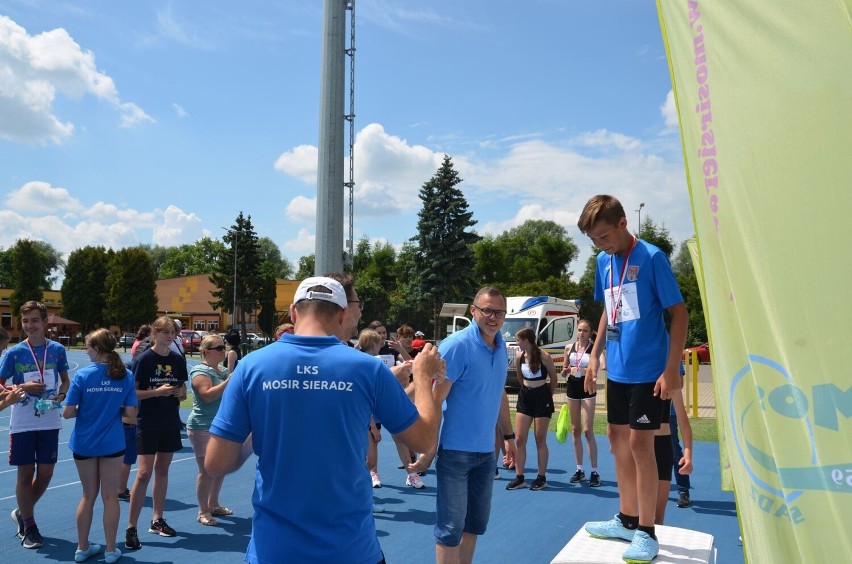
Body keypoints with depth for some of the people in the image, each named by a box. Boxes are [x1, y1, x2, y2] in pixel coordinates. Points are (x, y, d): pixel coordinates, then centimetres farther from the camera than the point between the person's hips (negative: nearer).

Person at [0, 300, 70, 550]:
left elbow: (65, 380, 12)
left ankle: (22, 512, 33)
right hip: (22, 423, -2)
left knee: (45, 472, 7)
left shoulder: (57, 349, 0)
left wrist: (60, 395, -8)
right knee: (26, 472, 4)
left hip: (49, 422, 2)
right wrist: (22, 388, -18)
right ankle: (28, 527, 20)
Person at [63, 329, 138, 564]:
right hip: (112, 444, 0)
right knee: (110, 496, 11)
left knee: (89, 495, 16)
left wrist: (84, 409, 8)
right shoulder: (125, 375, -7)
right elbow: (130, 412, -8)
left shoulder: (82, 375, -12)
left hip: (84, 444, 0)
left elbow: (68, 412, -12)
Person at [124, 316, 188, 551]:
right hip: (148, 424, -5)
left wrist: (180, 392, -8)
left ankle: (157, 520, 26)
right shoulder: (144, 359, -10)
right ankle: (131, 528, 3)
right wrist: (157, 391, -23)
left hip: (170, 423, 5)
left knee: (162, 470, 13)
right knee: (144, 474, -7)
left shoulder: (178, 359, 4)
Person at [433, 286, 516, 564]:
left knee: (476, 522, 17)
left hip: (486, 451, 7)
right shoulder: (456, 345, -17)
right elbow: (436, 399, -18)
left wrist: (508, 435, 19)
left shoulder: (501, 347, 6)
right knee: (451, 527, 3)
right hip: (455, 450, -7)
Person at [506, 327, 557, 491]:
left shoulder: (544, 357, -14)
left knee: (540, 439, 4)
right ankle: (519, 477, 10)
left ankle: (541, 478, 16)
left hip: (542, 397, -5)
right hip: (525, 397, 5)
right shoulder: (520, 358, 0)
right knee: (520, 439, 2)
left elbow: (554, 378, -2)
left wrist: (548, 396, 6)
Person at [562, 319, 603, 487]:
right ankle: (579, 469, 20)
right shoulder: (569, 348, 5)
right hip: (572, 386, 4)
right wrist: (565, 370, -6)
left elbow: (603, 366, -23)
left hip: (588, 387, -4)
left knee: (587, 430, -7)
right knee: (575, 430, 10)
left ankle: (594, 472, 3)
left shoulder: (594, 348, -7)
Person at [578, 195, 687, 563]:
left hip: (648, 368, -7)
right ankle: (628, 519, 29)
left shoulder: (651, 257, -14)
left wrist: (671, 369, -17)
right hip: (617, 368, 7)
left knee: (639, 441, -3)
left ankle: (646, 532, 13)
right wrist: (595, 355, 12)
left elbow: (679, 313, -13)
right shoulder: (603, 262, 6)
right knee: (617, 437, 13)